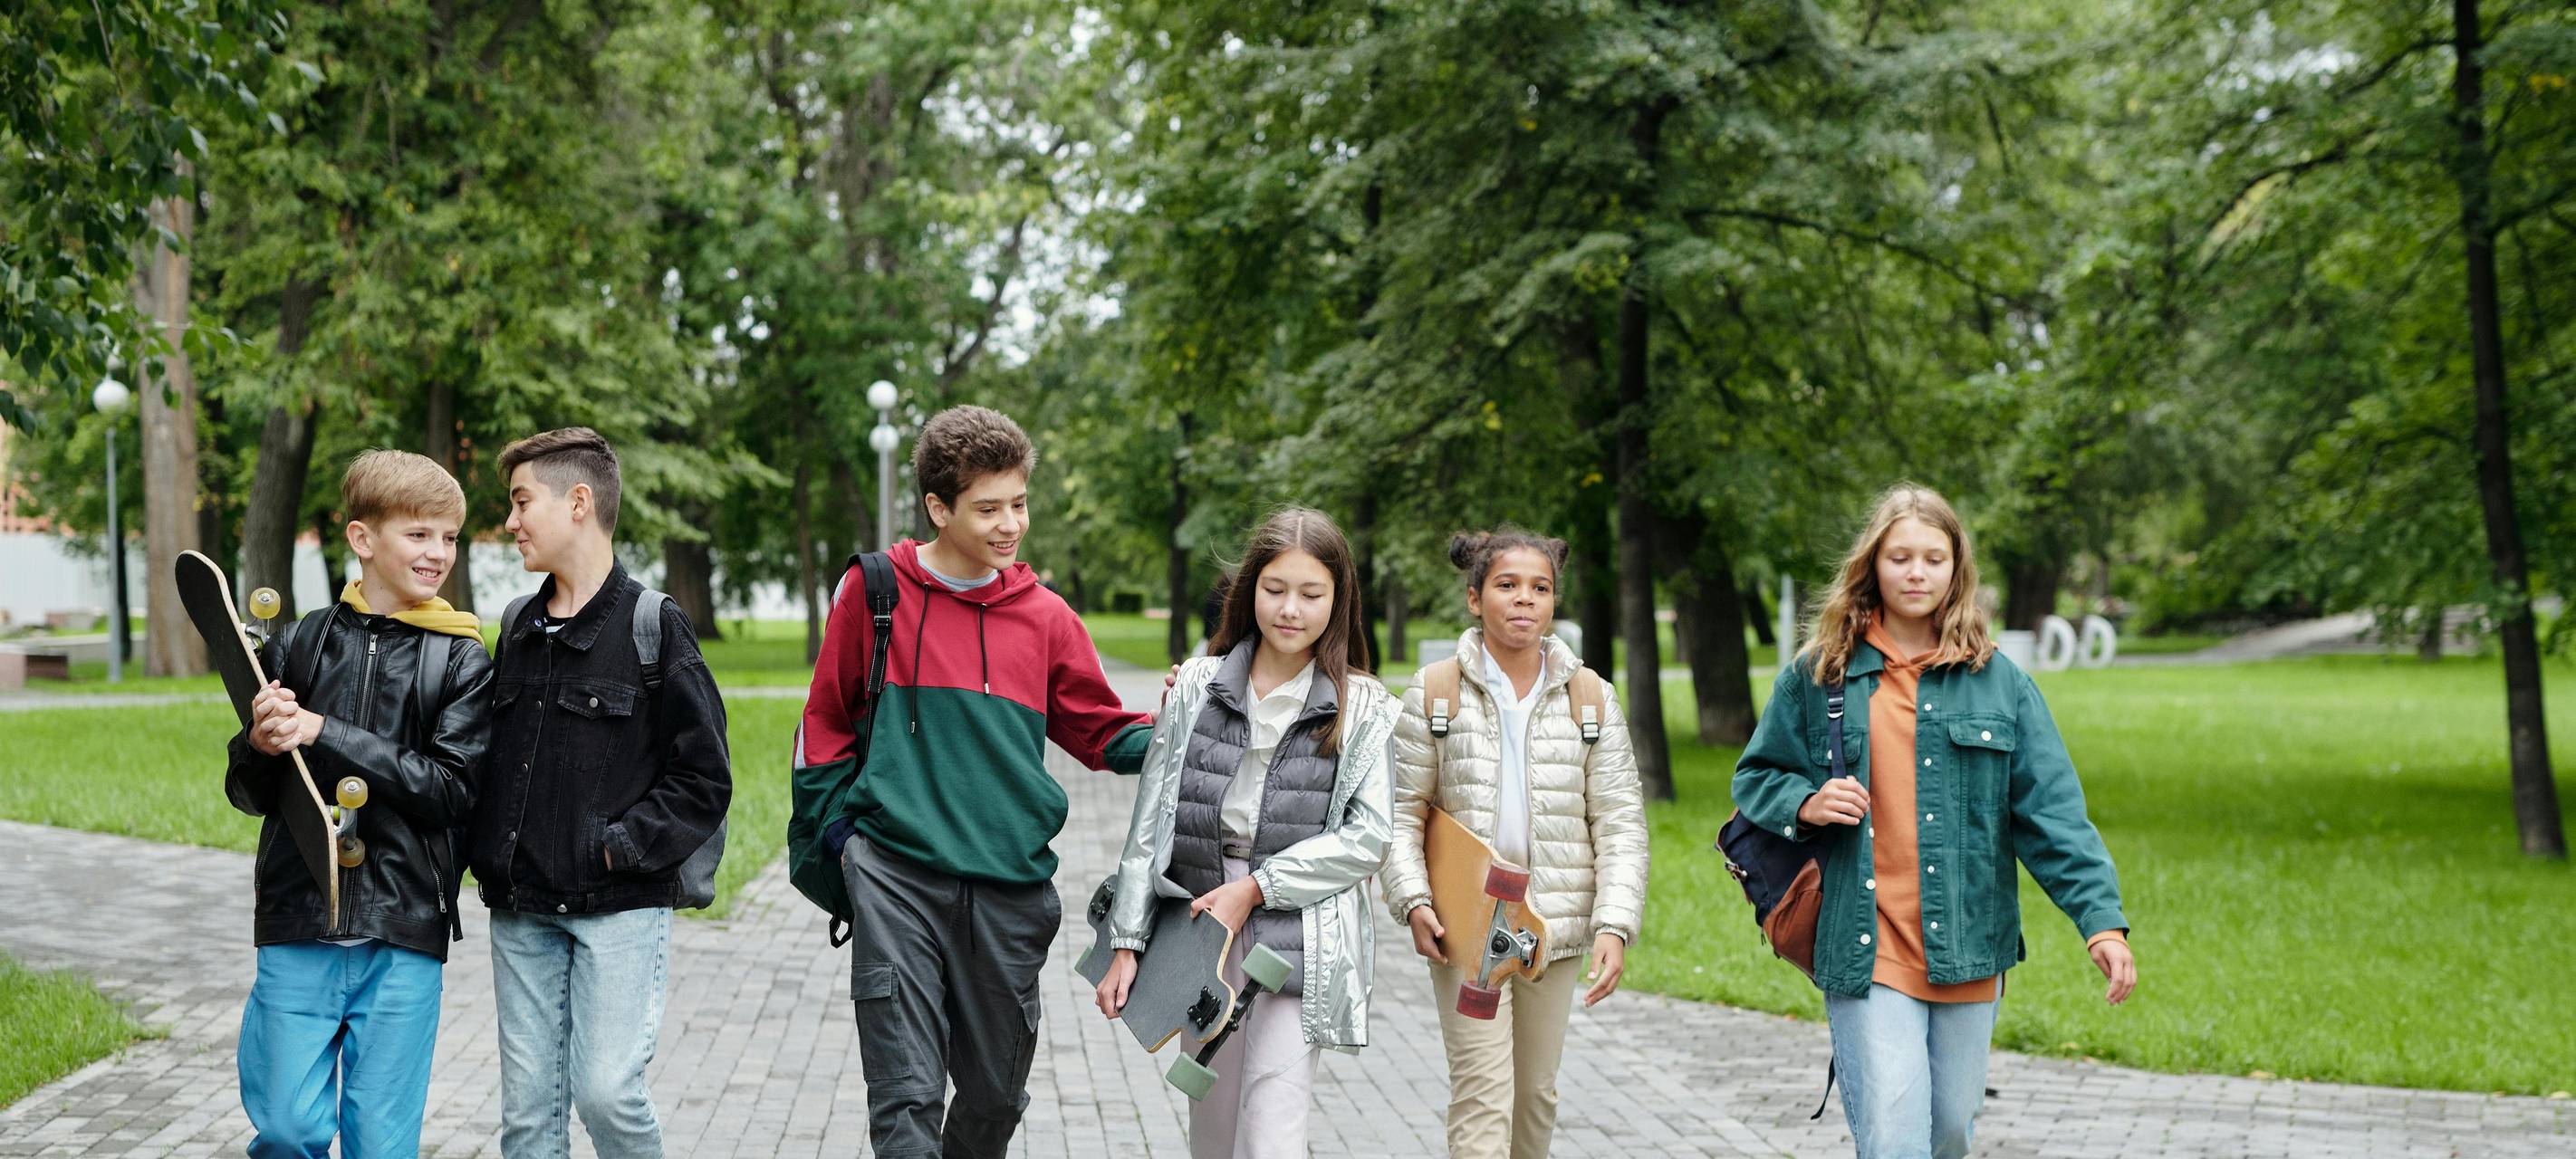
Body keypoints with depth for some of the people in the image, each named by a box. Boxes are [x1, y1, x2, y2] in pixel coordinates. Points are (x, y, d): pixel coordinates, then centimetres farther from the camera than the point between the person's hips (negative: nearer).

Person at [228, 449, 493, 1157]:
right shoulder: (299, 645, 7)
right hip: (298, 926, 1)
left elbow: (453, 789, -10)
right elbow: (248, 794, 13)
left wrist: (326, 735, -15)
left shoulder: (462, 660, 2)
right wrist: (262, 747, -10)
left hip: (403, 937, -1)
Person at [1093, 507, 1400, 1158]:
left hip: (1297, 945, -3)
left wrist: (1255, 889, -11)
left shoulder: (1363, 709, 2)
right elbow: (1151, 819, 6)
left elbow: (1368, 836, -5)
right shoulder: (1198, 685, 7)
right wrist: (1127, 942, 1)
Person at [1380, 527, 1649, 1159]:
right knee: (1483, 1094, -10)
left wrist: (1614, 924, -9)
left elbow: (1621, 824, 2)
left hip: (1556, 927, 3)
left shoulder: (1591, 698, 4)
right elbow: (1401, 812, 2)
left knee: (1536, 1090, 13)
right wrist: (1413, 901, -12)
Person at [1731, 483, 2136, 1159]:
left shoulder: (1998, 681, 6)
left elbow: (2052, 811, 0)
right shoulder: (1817, 674, 5)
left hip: (1967, 951, 2)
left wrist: (2102, 917, -12)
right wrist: (1804, 805, -10)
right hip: (1867, 951, -2)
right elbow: (1755, 778, 13)